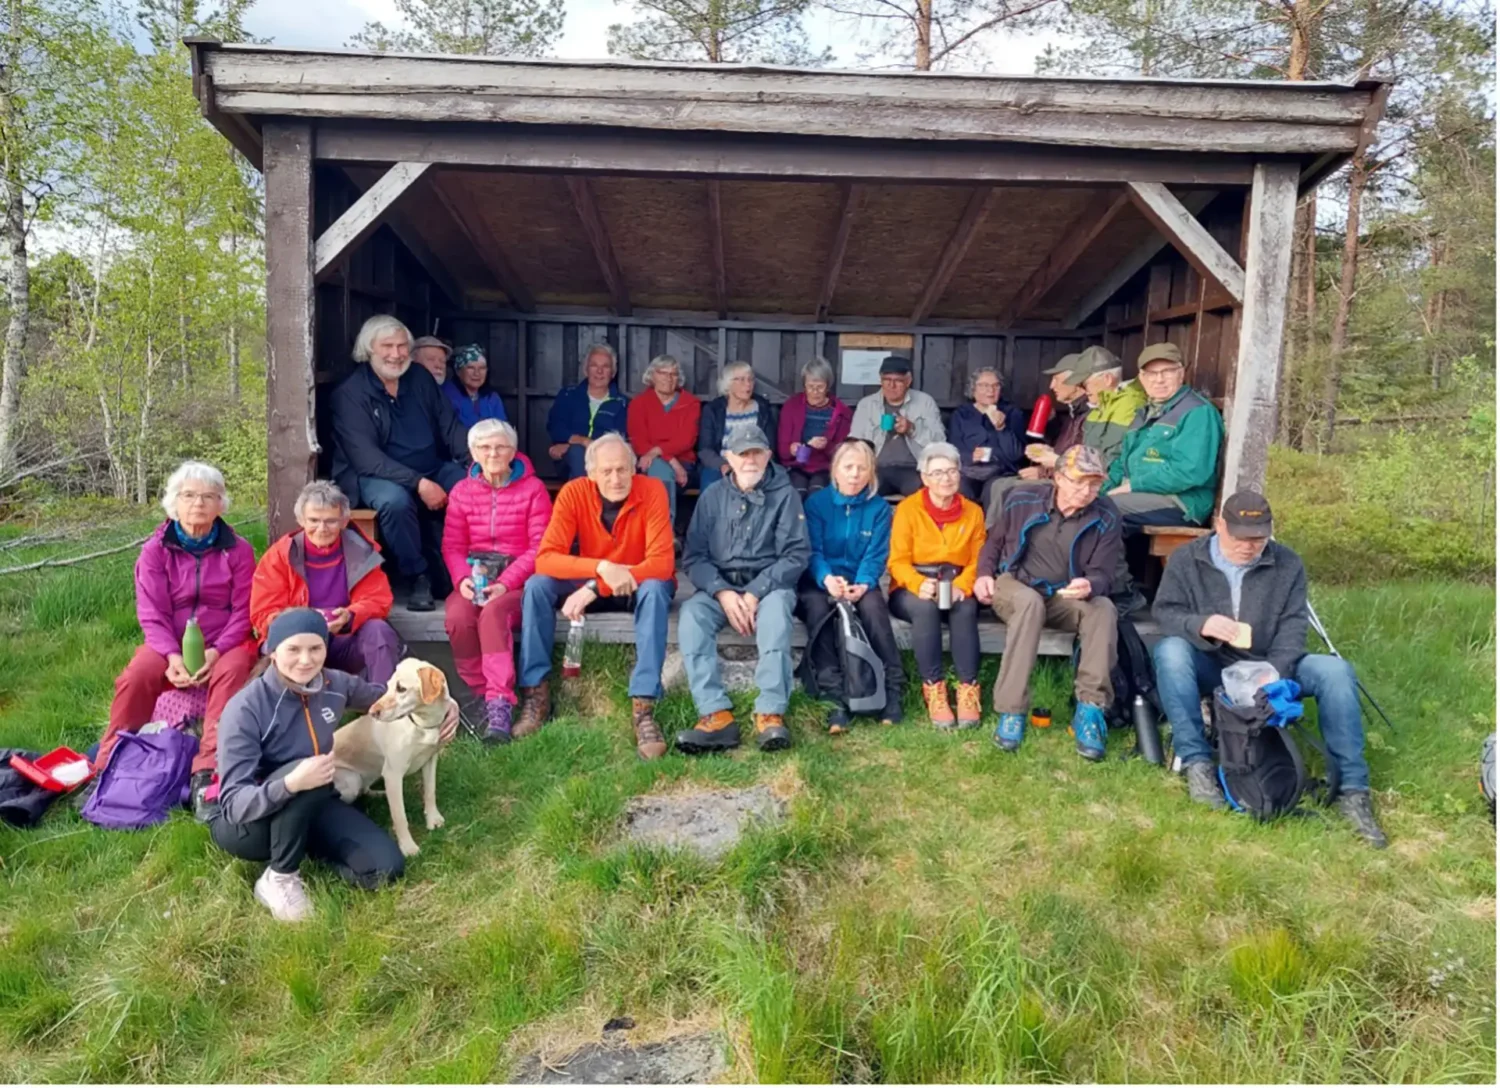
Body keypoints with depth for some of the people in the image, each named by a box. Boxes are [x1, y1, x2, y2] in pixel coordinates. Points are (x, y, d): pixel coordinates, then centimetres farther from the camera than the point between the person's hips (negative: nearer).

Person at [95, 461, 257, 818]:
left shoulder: (238, 550, 0)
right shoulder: (155, 550, 2)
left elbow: (244, 610, -3)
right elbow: (152, 613, -2)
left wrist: (217, 650, -20)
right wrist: (173, 655, -20)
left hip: (224, 644, -1)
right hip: (170, 644, 2)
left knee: (230, 673, -34)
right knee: (135, 678, -28)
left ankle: (206, 775, -39)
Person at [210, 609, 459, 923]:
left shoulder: (334, 684, -10)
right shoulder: (246, 708, -26)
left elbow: (383, 695, 12)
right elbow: (234, 803, -30)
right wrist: (291, 783, -49)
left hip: (310, 810, 5)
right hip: (243, 823, -5)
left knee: (385, 867, -14)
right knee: (305, 785, -38)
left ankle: (299, 847, 8)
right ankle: (279, 877, -16)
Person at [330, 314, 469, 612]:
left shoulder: (422, 382, 8)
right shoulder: (350, 394, -9)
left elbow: (451, 429, 5)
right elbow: (366, 459, -19)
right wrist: (418, 483, -29)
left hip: (434, 470, 5)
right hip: (377, 476, -4)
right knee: (396, 500, -38)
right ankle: (418, 578, -16)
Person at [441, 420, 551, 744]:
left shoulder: (532, 489, 1)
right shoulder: (462, 491, 13)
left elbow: (539, 547, -5)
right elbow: (452, 545, 7)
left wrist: (506, 583, -18)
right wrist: (463, 578, -15)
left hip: (517, 580, -3)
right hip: (474, 579, 3)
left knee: (493, 613, -35)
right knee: (457, 617, -29)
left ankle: (500, 704, -36)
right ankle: (481, 693, -16)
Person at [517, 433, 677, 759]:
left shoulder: (652, 490, -22)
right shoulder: (574, 492, -16)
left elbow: (662, 563, -30)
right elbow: (545, 558, -23)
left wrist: (594, 588, -36)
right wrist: (601, 567, -39)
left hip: (640, 586, -2)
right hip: (593, 585, 2)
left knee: (655, 589, -35)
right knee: (537, 585, -22)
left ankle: (643, 706, -36)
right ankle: (536, 693, -17)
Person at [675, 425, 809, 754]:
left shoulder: (784, 494, -1)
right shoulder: (713, 495, 6)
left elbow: (796, 555, -7)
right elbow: (693, 556, 1)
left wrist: (755, 594, -19)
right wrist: (723, 593, -17)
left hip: (769, 585, -2)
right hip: (720, 586, 2)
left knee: (776, 611, -36)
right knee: (691, 614, -28)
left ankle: (770, 714, -39)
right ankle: (716, 715, -36)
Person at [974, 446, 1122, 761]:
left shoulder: (1106, 517, -5)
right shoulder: (1022, 499, -5)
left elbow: (1103, 573, -8)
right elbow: (995, 541, 11)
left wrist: (1090, 585, -33)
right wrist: (984, 573, -7)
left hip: (1064, 599, 2)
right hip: (1014, 588, -1)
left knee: (1103, 608, -31)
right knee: (1030, 601, -38)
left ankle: (1089, 708, -26)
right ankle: (1012, 710, -36)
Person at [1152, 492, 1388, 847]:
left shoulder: (1288, 565, 0)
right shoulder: (1186, 559, -3)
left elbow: (1292, 629, -7)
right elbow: (1163, 611, -9)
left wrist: (1273, 678, -24)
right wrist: (1201, 625, -32)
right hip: (1209, 668, -2)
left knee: (1335, 670, -22)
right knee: (1170, 651, -34)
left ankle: (1352, 788, -15)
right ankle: (1197, 763, -30)